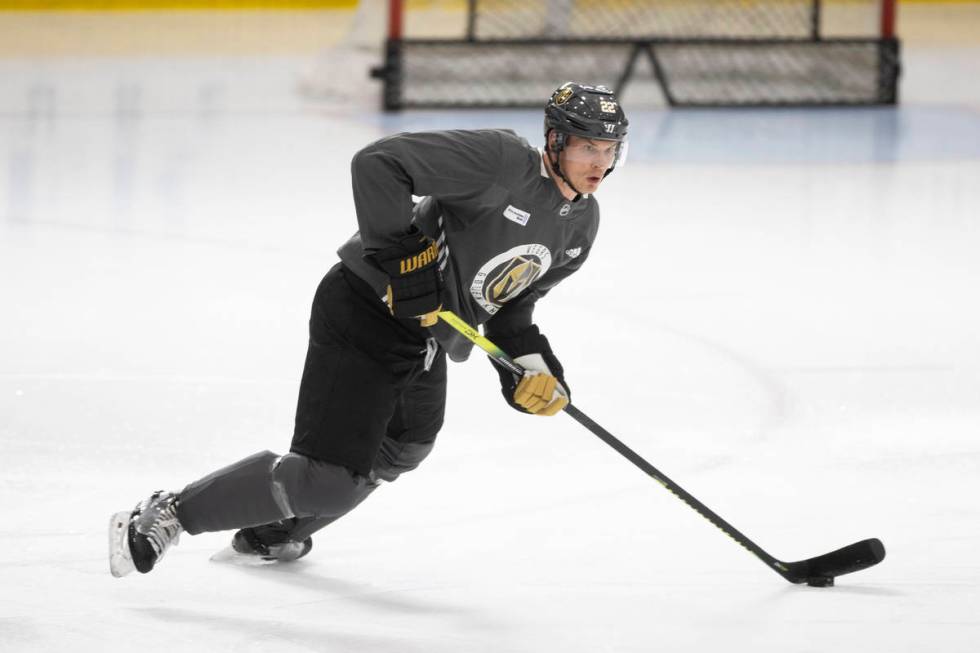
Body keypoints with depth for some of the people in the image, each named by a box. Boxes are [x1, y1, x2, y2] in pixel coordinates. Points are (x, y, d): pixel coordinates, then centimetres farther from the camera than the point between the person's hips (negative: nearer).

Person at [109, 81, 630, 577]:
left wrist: (530, 363, -1)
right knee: (329, 479, -14)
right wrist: (401, 252, -30)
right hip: (363, 314, -10)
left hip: (427, 336, 10)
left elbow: (510, 302, 15)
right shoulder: (500, 161, -23)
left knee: (401, 450, 27)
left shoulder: (581, 224, 5)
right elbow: (377, 164, -28)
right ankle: (168, 515, -3)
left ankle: (273, 533, 48)